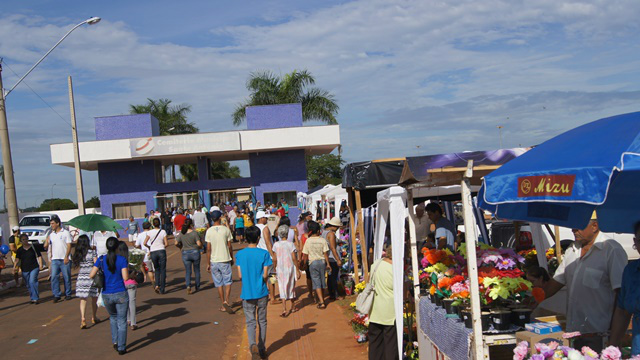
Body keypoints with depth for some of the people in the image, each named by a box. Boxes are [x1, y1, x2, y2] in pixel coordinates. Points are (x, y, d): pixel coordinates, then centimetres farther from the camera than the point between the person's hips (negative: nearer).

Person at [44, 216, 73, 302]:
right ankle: (56, 295, 1)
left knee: (67, 277, 2)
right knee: (54, 277, -4)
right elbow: (46, 247, 15)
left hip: (64, 259, -4)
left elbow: (69, 246, -5)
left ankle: (68, 294, 13)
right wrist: (46, 241, -6)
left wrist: (66, 257, -14)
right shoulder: (51, 234, 13)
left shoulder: (65, 233, -1)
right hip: (54, 259, 4)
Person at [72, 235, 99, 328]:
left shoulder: (77, 254, 2)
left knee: (83, 299, 2)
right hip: (92, 277, -2)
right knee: (94, 299, 15)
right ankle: (94, 318, 28)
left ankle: (82, 319, -15)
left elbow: (76, 266, 5)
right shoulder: (92, 252, -7)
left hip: (81, 277, 2)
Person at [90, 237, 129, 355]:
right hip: (121, 294, -3)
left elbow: (91, 275, -6)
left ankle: (115, 342, 23)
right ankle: (121, 348, 10)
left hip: (106, 295, 3)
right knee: (122, 321, 8)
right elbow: (125, 277, -14)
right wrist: (128, 269, 4)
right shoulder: (122, 260, -10)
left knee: (113, 317, 27)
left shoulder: (101, 259, -3)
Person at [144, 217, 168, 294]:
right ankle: (162, 289, 5)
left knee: (157, 269, 19)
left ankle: (157, 285, -1)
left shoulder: (149, 232, -1)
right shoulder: (163, 232, -1)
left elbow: (145, 243, -3)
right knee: (163, 270, 6)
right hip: (161, 251, -1)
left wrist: (149, 247, 16)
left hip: (153, 252, 1)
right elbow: (166, 244, -3)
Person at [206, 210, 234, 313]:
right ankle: (226, 301, -15)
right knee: (228, 282, 5)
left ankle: (223, 306, 15)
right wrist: (231, 258, 13)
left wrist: (209, 263, 5)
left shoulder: (209, 231, -3)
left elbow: (208, 249, -2)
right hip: (225, 259, -2)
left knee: (219, 284, 9)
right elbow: (230, 246, -1)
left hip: (214, 261, 2)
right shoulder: (226, 229, -5)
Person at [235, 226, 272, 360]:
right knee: (262, 321, 14)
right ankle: (262, 348, 23)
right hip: (261, 293, 0)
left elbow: (240, 275, -4)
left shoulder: (240, 254, -5)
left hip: (247, 293, 0)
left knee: (250, 321, 4)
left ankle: (252, 344, -20)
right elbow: (265, 275, -10)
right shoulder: (264, 253, -9)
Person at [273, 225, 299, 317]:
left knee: (282, 288, 3)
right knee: (291, 287, 15)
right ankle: (293, 307, 30)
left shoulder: (276, 245, -3)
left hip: (280, 269, 1)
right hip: (290, 268, -1)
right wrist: (297, 270, -3)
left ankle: (284, 309, -9)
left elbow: (275, 259, 0)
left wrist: (275, 268, 13)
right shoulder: (290, 244, -9)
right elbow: (294, 258, -9)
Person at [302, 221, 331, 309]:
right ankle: (318, 298, 33)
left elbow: (305, 255, -3)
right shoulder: (323, 240, -7)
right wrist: (328, 264, 5)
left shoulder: (308, 241, -8)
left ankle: (322, 302, -10)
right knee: (321, 281, 18)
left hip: (313, 262, -2)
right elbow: (325, 253, -5)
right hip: (322, 261, 2)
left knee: (316, 282, -1)